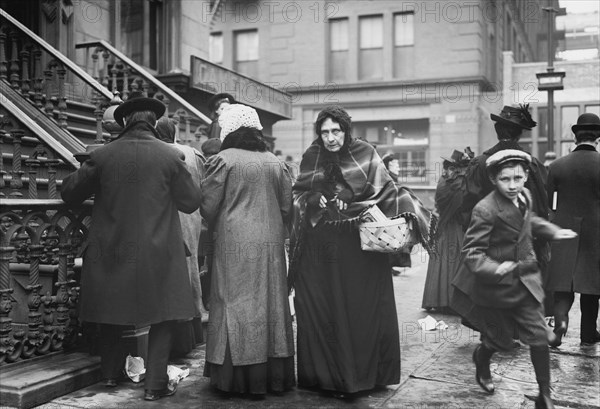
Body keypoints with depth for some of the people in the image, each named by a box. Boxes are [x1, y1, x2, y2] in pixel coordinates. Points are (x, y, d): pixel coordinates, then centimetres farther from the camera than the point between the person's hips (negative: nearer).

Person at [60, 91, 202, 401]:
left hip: (111, 251, 3)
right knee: (162, 316, 10)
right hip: (158, 253, -2)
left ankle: (111, 372, 35)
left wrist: (82, 173, 23)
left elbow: (69, 193, 5)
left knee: (111, 310, 20)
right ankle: (155, 383, 11)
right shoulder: (170, 157, -9)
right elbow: (191, 202, -1)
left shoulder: (102, 156, -5)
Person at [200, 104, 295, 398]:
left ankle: (242, 378, 7)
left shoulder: (224, 159, -6)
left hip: (235, 243, -4)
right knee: (271, 305, 11)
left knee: (238, 306, 3)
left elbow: (208, 203, -6)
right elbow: (287, 204, 8)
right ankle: (276, 376, 19)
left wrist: (216, 227, 13)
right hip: (271, 243, 4)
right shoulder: (274, 162, 7)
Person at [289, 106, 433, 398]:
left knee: (363, 310, 1)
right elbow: (298, 196, 10)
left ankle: (362, 372, 15)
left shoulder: (365, 155, -1)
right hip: (319, 248, 2)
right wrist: (314, 201, -10)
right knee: (321, 312, 2)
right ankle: (326, 373, 14)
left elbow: (388, 191, -3)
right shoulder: (311, 158, 6)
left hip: (361, 245, -1)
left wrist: (408, 216, -16)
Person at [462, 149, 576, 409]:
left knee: (539, 338, 1)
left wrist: (552, 231, 16)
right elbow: (471, 251, -21)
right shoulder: (485, 210, -22)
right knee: (501, 341, 10)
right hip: (497, 287, -5)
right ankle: (482, 359, 46)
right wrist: (494, 269, -36)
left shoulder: (525, 196, 2)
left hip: (527, 281, 5)